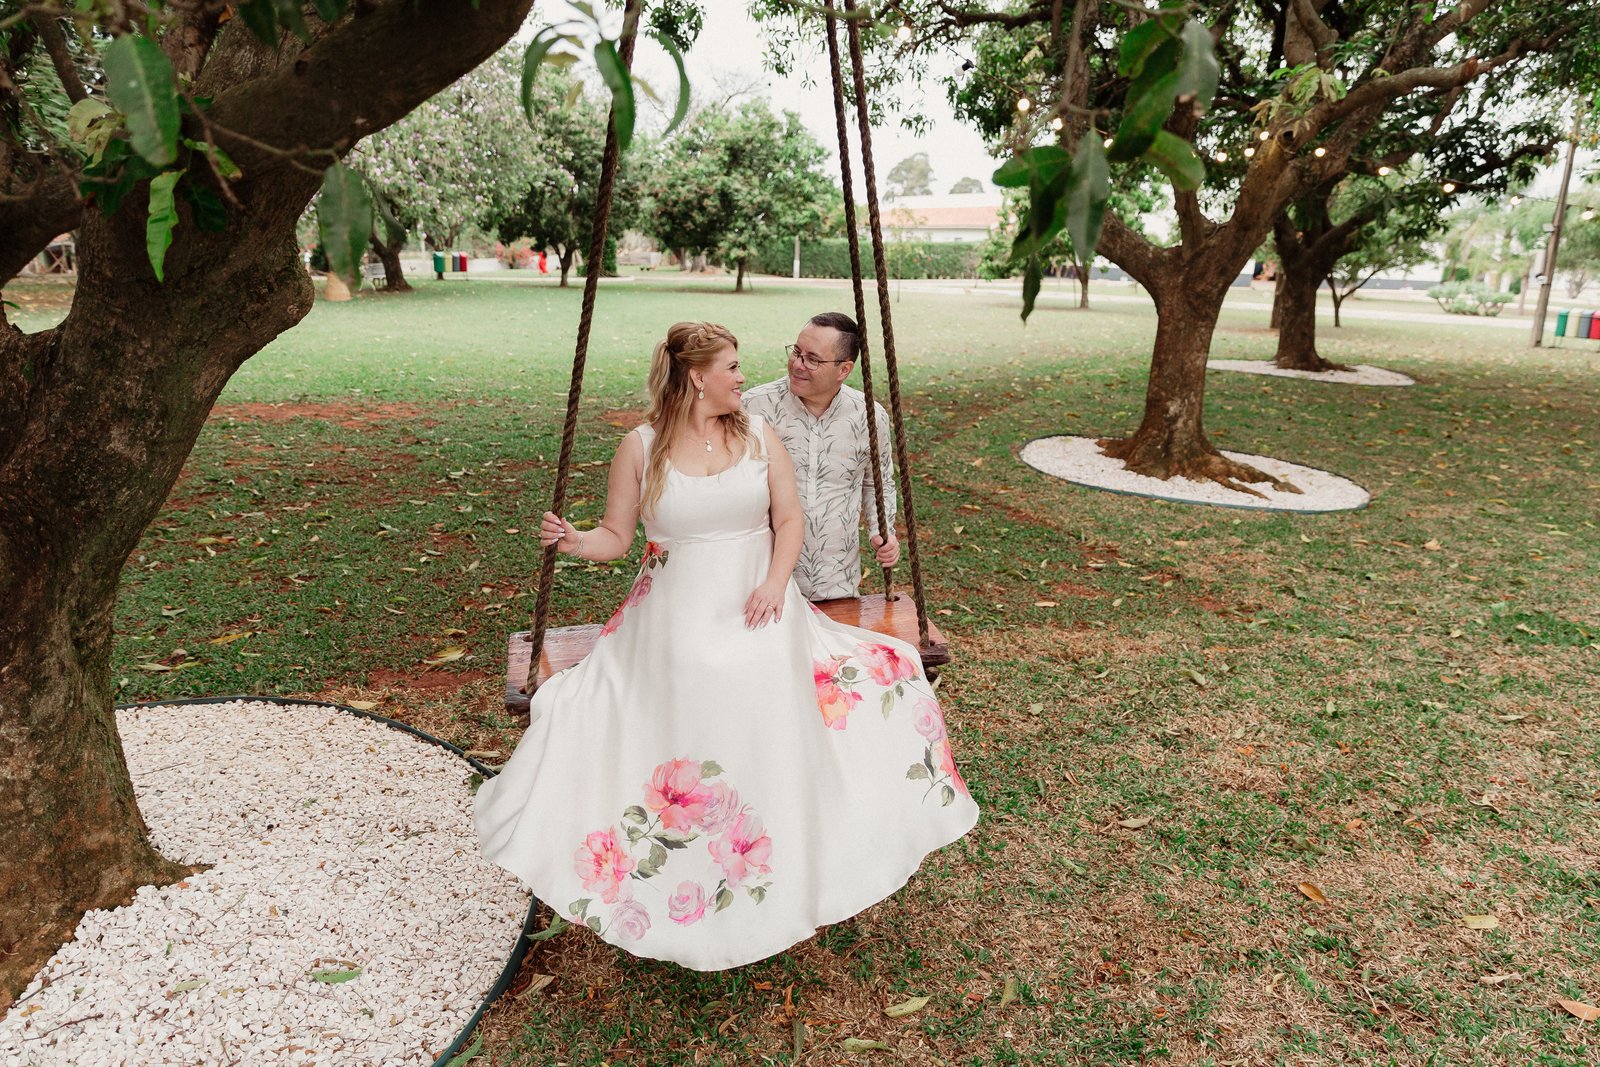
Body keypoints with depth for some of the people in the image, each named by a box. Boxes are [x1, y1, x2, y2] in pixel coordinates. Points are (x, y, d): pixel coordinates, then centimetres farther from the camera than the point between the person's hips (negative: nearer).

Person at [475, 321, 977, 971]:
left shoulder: (758, 435, 4)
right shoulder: (642, 447, -3)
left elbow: (788, 518, 6)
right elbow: (617, 536, 1)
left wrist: (775, 582, -10)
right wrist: (574, 541, -19)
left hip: (755, 613, 2)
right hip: (676, 620, -2)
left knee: (771, 740, -5)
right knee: (681, 743, -10)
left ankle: (787, 880, 19)